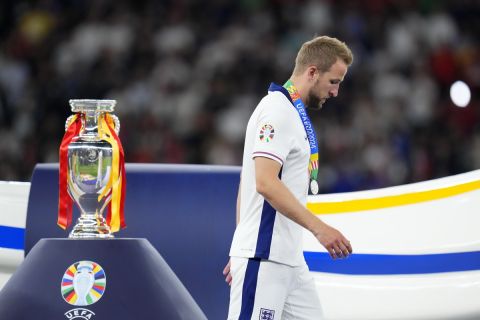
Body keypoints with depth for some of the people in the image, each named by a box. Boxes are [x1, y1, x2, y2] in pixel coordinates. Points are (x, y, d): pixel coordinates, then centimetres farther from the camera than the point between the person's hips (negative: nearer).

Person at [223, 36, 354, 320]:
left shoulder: (294, 113, 19)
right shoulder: (278, 110, -12)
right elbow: (265, 182, -23)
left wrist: (240, 255, 23)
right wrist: (319, 227, -28)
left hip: (290, 259, 10)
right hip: (263, 257, -10)